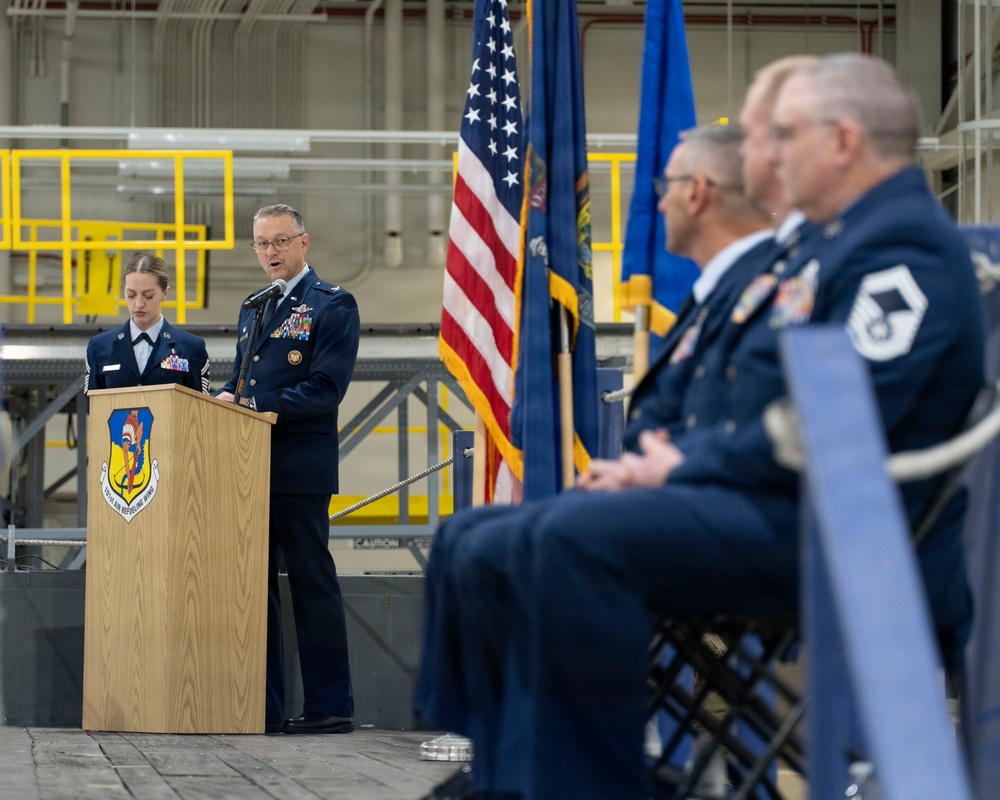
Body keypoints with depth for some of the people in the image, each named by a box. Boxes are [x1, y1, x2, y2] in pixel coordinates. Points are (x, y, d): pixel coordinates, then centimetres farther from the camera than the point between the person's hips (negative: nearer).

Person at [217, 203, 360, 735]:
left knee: (312, 585, -4)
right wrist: (224, 399, 0)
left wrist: (252, 404, -18)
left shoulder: (333, 305, -4)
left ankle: (329, 707, 1)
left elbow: (325, 389, -14)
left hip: (299, 470, -7)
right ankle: (263, 707, 12)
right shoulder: (252, 309, 20)